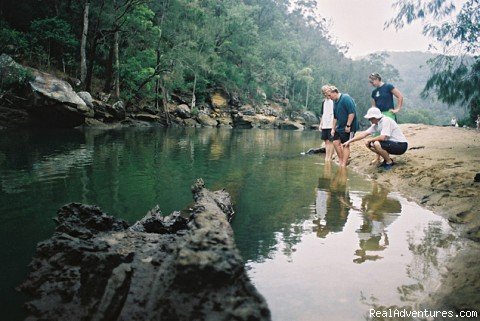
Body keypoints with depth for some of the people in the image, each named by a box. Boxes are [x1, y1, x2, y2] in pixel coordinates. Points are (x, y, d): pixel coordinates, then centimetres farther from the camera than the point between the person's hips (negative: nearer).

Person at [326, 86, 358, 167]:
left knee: (346, 145, -4)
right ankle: (340, 161, 20)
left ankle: (343, 165, 2)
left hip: (348, 128, -9)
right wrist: (333, 129, 15)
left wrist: (348, 126, -22)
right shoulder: (335, 102, 12)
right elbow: (335, 117, 19)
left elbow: (352, 113, -22)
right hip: (340, 127, 9)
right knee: (336, 142, 8)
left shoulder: (346, 98, -17)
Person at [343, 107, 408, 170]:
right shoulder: (376, 125, 3)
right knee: (369, 144, 3)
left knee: (377, 144, -28)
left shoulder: (386, 121, -21)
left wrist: (369, 140, -14)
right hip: (392, 143, 9)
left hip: (401, 145, -9)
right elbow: (364, 134, 5)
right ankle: (387, 159, 11)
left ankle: (389, 162, -8)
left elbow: (383, 137, -29)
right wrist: (349, 141, 2)